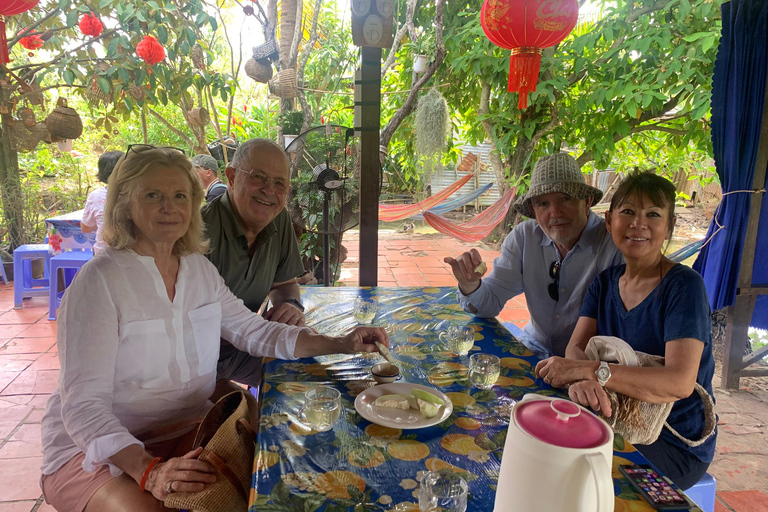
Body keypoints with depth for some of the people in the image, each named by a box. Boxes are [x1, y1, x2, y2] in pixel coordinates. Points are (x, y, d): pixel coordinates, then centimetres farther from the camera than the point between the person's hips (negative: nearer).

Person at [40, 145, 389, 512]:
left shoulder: (199, 269, 2)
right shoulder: (99, 282, -17)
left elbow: (253, 331, 6)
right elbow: (84, 405, -20)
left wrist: (341, 344, -6)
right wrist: (148, 471, -35)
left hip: (186, 432, 5)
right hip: (98, 450, -5)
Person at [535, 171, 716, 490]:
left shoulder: (683, 286, -16)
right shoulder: (606, 282, 3)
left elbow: (680, 382, -28)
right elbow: (576, 349, -8)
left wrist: (586, 371, -34)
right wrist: (581, 381, -33)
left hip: (674, 447, -5)